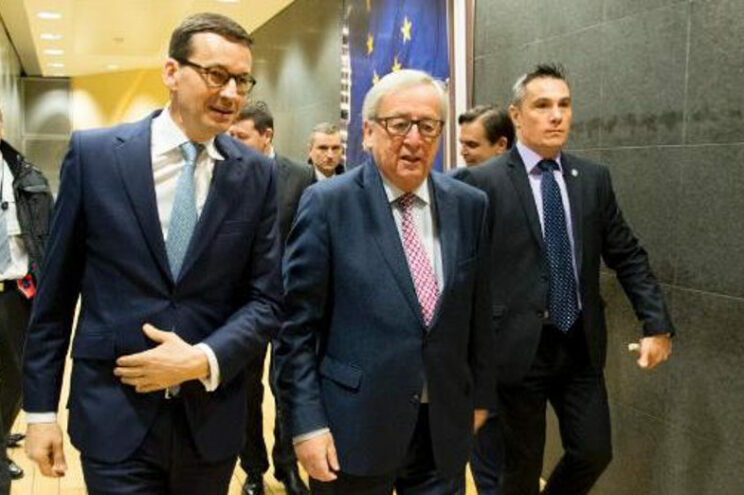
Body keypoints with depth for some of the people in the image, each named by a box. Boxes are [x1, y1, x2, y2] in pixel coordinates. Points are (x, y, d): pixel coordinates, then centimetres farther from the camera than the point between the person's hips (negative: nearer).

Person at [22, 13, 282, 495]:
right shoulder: (94, 153, -5)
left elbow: (265, 300, 0)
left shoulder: (258, 175, -2)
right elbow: (56, 290, 0)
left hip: (212, 417, 3)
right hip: (114, 417, -2)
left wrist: (203, 361, -16)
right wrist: (41, 408, 1)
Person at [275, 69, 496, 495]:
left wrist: (481, 395, 12)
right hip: (353, 428, -3)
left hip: (446, 428, 4)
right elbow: (298, 324, -8)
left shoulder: (470, 205, 3)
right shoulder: (327, 203, -8)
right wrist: (306, 423, -11)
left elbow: (479, 312, 9)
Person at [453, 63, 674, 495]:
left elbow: (627, 255, 9)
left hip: (581, 346, 4)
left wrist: (657, 323, 2)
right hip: (518, 347, -4)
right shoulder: (482, 182, -10)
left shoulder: (594, 178, 5)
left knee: (594, 453, 12)